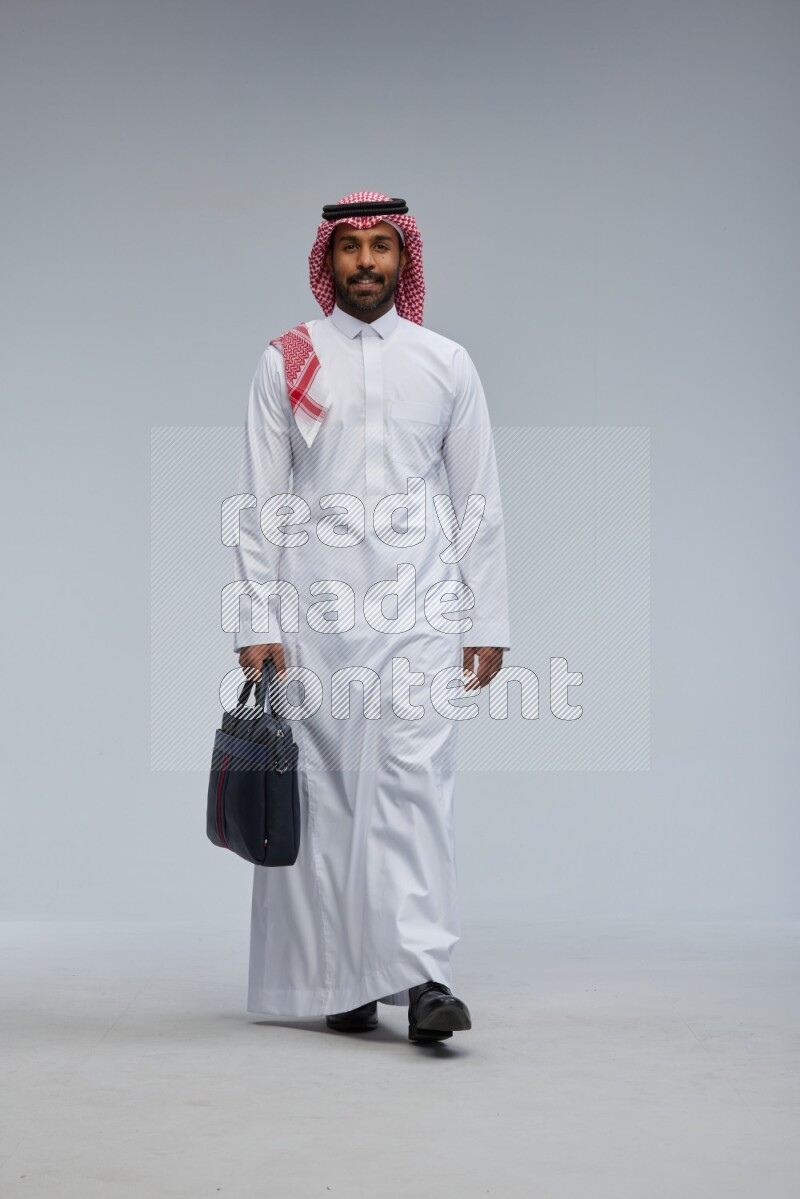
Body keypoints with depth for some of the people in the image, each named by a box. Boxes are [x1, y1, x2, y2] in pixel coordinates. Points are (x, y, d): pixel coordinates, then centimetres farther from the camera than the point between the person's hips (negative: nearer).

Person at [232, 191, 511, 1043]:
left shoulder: (447, 364, 10)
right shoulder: (286, 363, 8)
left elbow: (479, 503, 11)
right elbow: (261, 503, 6)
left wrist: (487, 622, 5)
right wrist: (256, 622, -2)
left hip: (419, 606, 0)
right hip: (314, 614, 0)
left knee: (415, 780, -11)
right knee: (323, 790, 1)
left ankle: (423, 978, -14)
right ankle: (340, 982, 10)